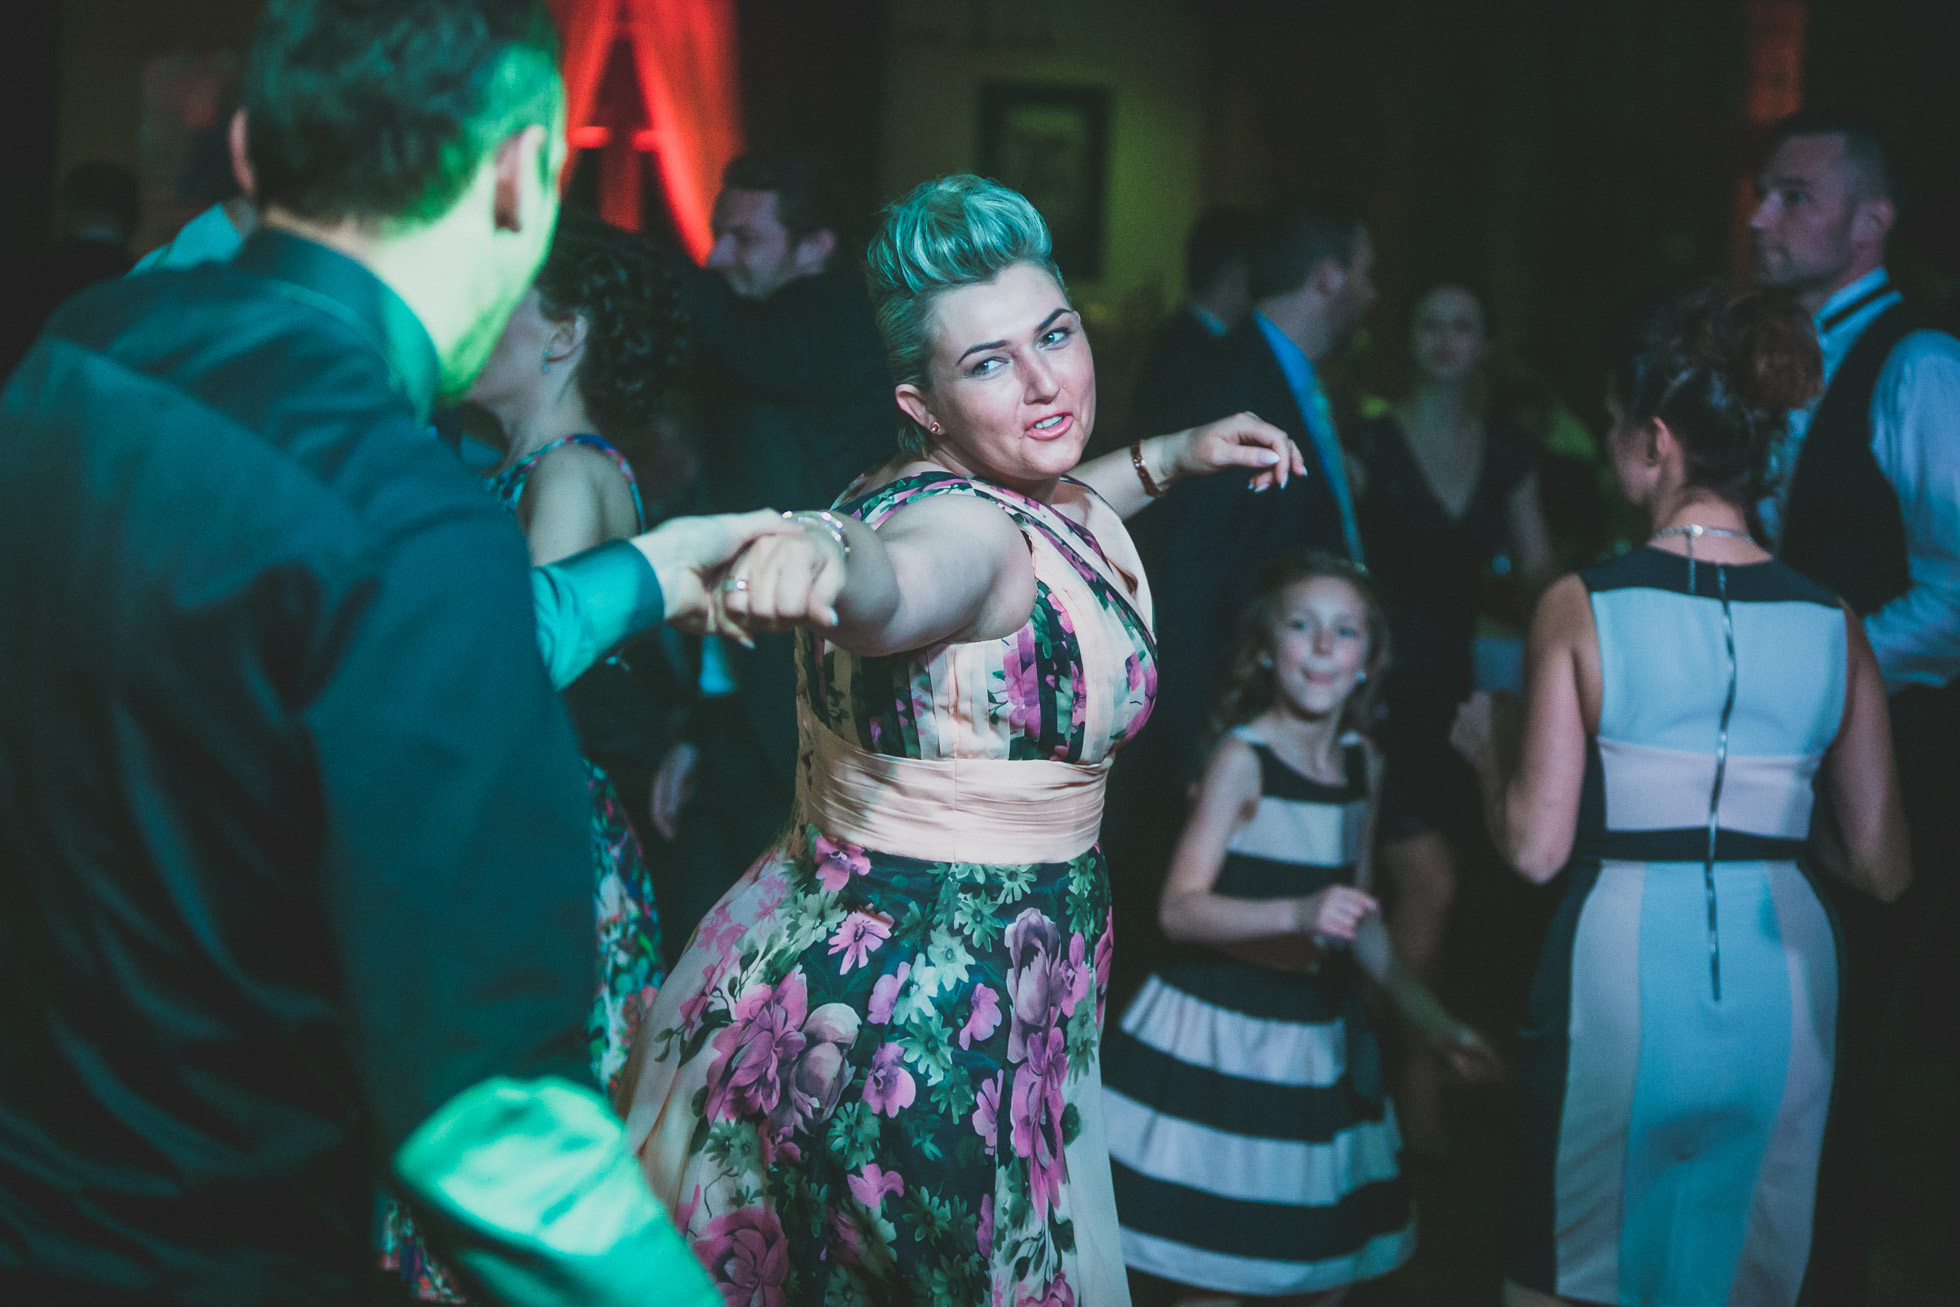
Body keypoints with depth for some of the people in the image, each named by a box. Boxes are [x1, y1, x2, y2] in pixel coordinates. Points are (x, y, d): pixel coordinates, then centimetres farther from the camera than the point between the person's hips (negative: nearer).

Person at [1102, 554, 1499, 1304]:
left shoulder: (1363, 763, 6)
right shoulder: (1243, 758, -11)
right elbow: (1180, 909, -18)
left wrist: (1435, 1024, 19)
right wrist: (1298, 913, -32)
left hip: (1318, 1035, 6)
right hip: (1221, 1034, -6)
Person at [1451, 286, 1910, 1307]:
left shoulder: (1582, 609, -10)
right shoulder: (1834, 626, -1)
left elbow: (1535, 849, -10)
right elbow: (1881, 868, 2)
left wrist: (1487, 745, 9)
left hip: (1622, 965, -3)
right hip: (1783, 969, 3)